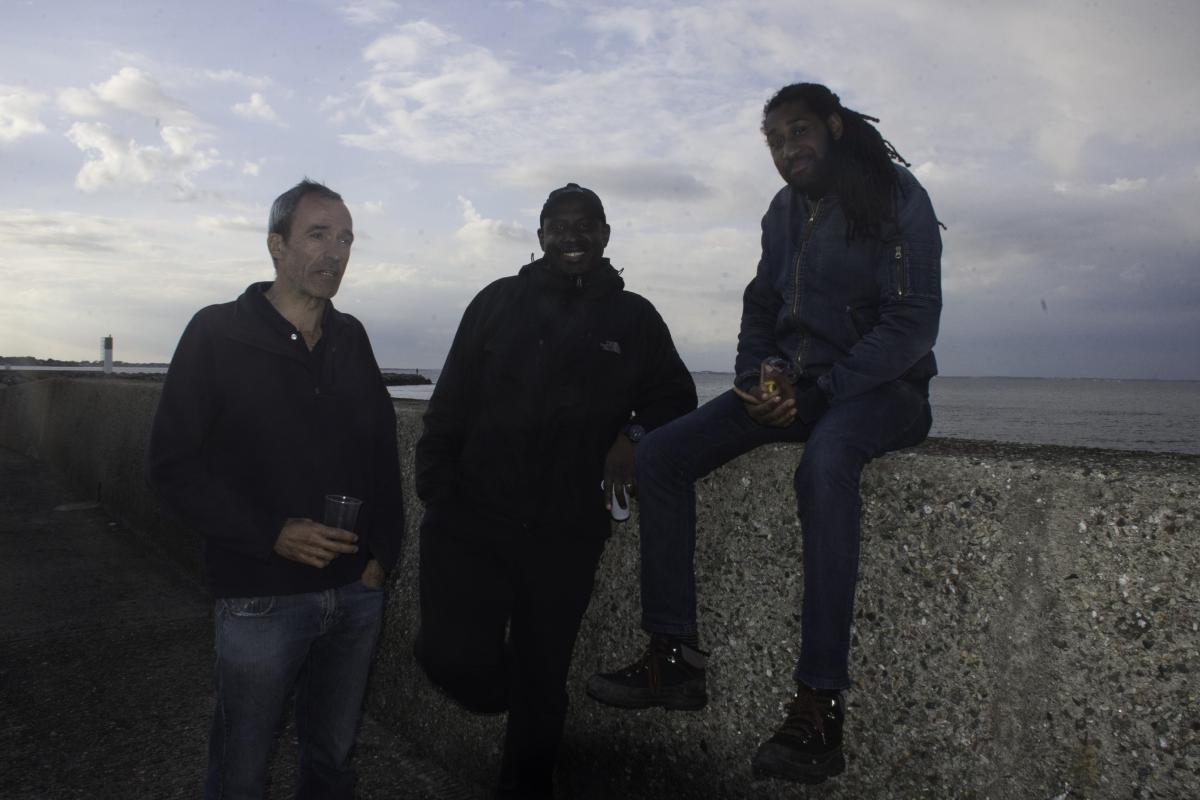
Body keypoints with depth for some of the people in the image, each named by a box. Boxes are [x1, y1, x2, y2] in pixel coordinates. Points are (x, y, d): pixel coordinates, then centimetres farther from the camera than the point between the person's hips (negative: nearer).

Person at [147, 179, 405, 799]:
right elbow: (171, 465, -9)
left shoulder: (351, 339, 7)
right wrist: (271, 533, -18)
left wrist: (384, 549, 4)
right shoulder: (218, 334, -6)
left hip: (357, 592, 4)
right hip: (261, 598, -4)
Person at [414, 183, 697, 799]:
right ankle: (510, 699, 23)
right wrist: (438, 489, -6)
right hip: (472, 519, 0)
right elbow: (449, 405, 4)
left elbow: (676, 399, 11)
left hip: (566, 537, 1)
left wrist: (637, 434, -10)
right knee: (453, 655, -13)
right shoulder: (499, 302, 5)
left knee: (542, 679, 13)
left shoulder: (633, 317, 6)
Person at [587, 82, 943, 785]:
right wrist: (762, 371, -3)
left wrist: (816, 392, -21)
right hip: (797, 384, 7)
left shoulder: (895, 198, -7)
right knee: (660, 453, -11)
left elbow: (912, 325, -15)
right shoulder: (784, 213, 14)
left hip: (880, 386, -6)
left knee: (824, 464, -42)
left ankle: (820, 706, -38)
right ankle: (675, 659, -10)